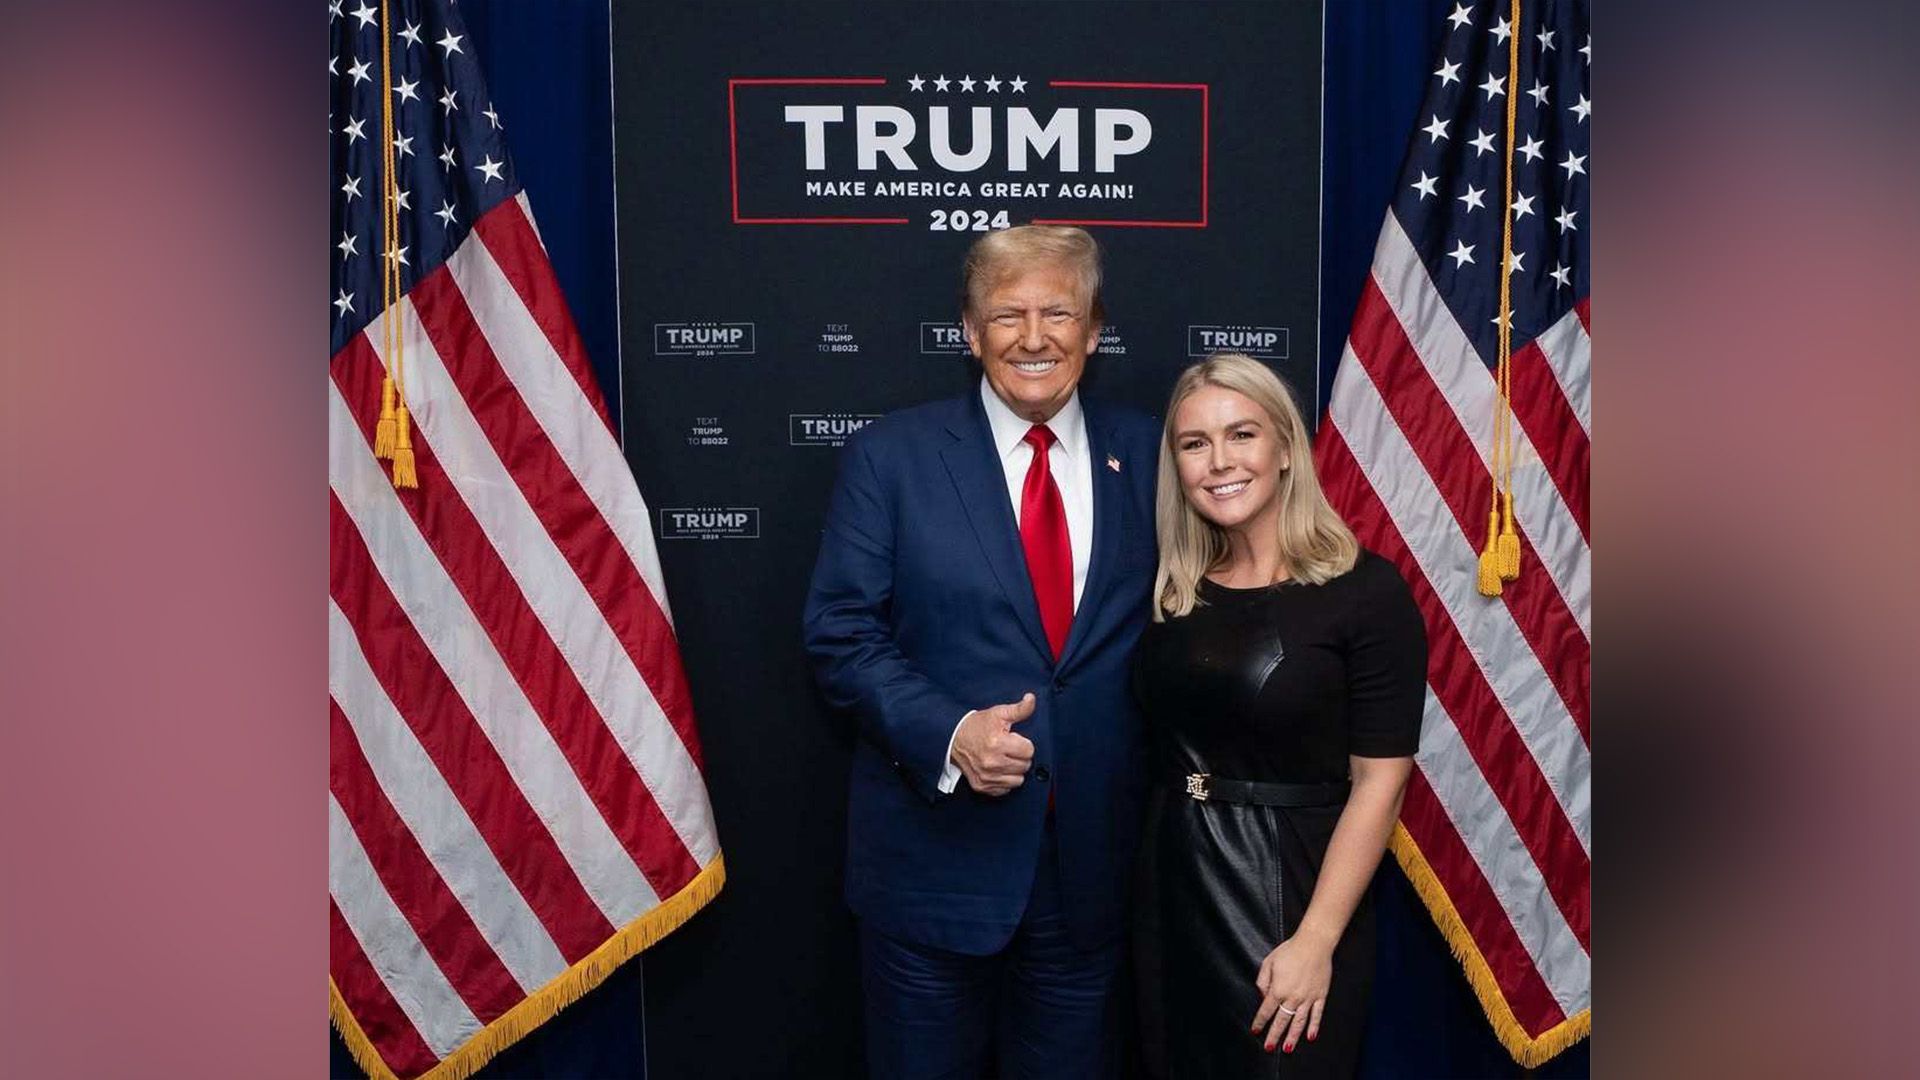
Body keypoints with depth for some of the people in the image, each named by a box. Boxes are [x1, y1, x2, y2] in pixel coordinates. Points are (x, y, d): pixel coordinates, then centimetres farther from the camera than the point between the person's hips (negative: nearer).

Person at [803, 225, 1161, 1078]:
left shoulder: (1147, 455, 3)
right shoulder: (889, 456, -4)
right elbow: (841, 635, -7)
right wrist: (949, 733, -21)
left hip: (1092, 856, 2)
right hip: (935, 852, -2)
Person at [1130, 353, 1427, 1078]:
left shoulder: (1366, 590, -11)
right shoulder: (1173, 592, 4)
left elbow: (1379, 781, -14)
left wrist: (1316, 943, -17)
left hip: (1293, 890, -5)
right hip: (1173, 890, 5)